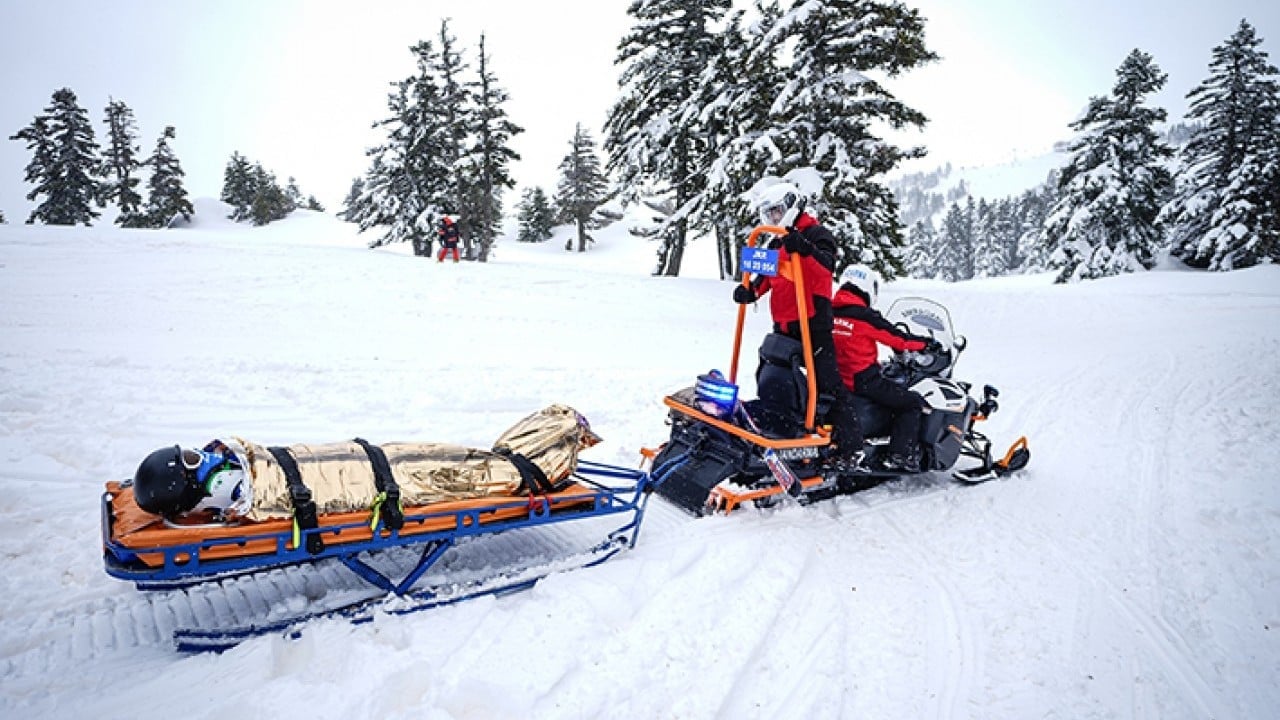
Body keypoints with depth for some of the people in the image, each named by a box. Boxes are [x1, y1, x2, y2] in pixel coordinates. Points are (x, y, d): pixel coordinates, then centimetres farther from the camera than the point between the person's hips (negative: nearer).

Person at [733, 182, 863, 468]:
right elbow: (766, 276, 25)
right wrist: (750, 291, 4)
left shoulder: (816, 234, -5)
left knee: (827, 383, -11)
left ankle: (850, 446, -7)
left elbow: (827, 264, -23)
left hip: (814, 323, -9)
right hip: (783, 326, 9)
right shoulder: (776, 245, 20)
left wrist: (805, 250, -41)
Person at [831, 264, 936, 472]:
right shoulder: (865, 315, -16)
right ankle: (900, 456, -4)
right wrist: (925, 343, 9)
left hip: (835, 379, 9)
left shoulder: (830, 311, 5)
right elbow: (896, 338, -7)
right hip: (863, 381, -9)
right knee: (913, 403, 3)